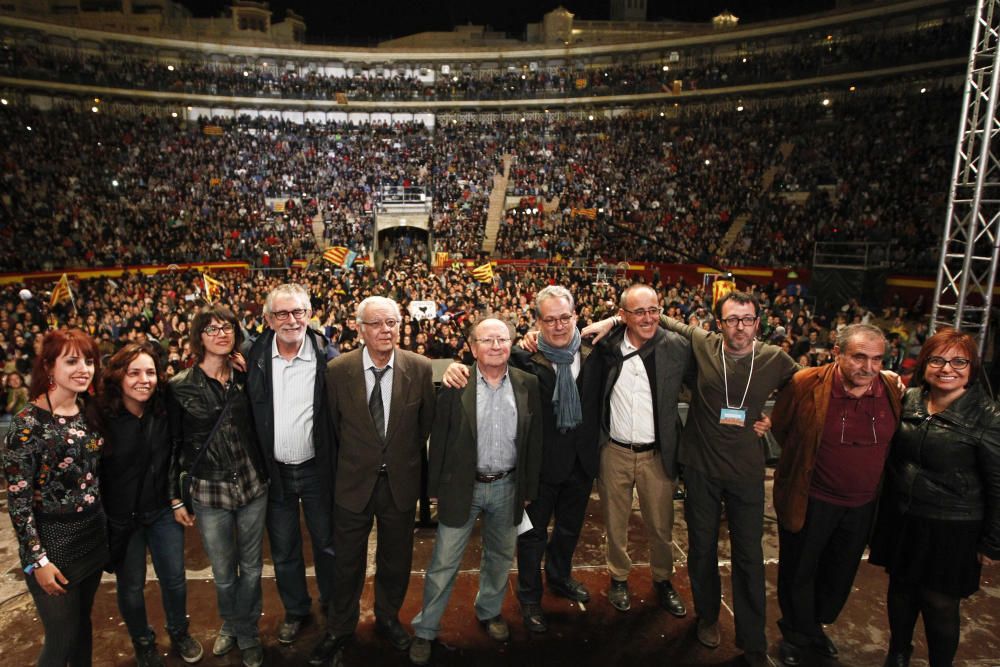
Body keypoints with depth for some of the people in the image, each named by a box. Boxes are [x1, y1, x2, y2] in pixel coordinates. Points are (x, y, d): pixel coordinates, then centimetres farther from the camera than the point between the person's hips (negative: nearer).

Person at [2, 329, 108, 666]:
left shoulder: (88, 413, 3)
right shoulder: (28, 422, -16)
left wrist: (104, 526, 12)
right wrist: (37, 560, -15)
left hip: (94, 535, 6)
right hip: (53, 541, -6)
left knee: (83, 625, 19)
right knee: (62, 639, 6)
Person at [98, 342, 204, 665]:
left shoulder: (164, 411, -8)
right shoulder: (101, 417, -17)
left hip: (162, 510, 2)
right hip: (120, 517, -2)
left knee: (174, 579, 11)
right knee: (131, 586, 14)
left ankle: (179, 633, 36)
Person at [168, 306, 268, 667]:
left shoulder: (244, 380, 1)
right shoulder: (180, 386, -7)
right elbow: (172, 444, -2)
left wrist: (263, 473, 3)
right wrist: (175, 498, 0)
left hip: (252, 486, 2)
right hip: (209, 492, -2)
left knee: (251, 567, 14)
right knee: (224, 573, 13)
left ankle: (246, 633, 37)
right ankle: (231, 625, 42)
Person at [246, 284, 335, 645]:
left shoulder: (326, 354, -11)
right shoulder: (255, 354, -4)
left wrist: (338, 466, -12)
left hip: (316, 469, -2)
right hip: (274, 470, 2)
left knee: (327, 543, 17)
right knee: (283, 550, 18)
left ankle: (333, 603, 41)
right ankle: (295, 610, 41)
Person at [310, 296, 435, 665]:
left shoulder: (421, 368, -12)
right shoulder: (337, 370, -12)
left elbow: (427, 423, 0)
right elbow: (331, 425, 0)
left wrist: (408, 460, 7)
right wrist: (347, 462, 6)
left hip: (401, 482, 1)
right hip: (353, 481, 0)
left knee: (395, 560, 19)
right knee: (347, 562, 17)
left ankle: (388, 618, 45)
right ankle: (340, 628, 41)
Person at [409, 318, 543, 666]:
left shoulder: (528, 385, -3)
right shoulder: (455, 384, -10)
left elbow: (534, 440, 2)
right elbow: (439, 439, -4)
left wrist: (528, 489, 4)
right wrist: (435, 488, -2)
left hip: (507, 486, 3)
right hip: (462, 486, -2)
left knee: (500, 556, 20)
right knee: (444, 563, 7)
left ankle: (490, 610, 45)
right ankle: (425, 630, 25)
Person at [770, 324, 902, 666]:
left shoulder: (891, 391, -9)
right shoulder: (805, 384, -20)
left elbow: (892, 442, 9)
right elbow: (779, 426, -3)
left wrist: (864, 472, 9)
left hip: (862, 505, 4)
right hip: (809, 501, -3)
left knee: (840, 575, 22)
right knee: (799, 573, 14)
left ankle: (815, 626, 47)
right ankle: (796, 636, 39)